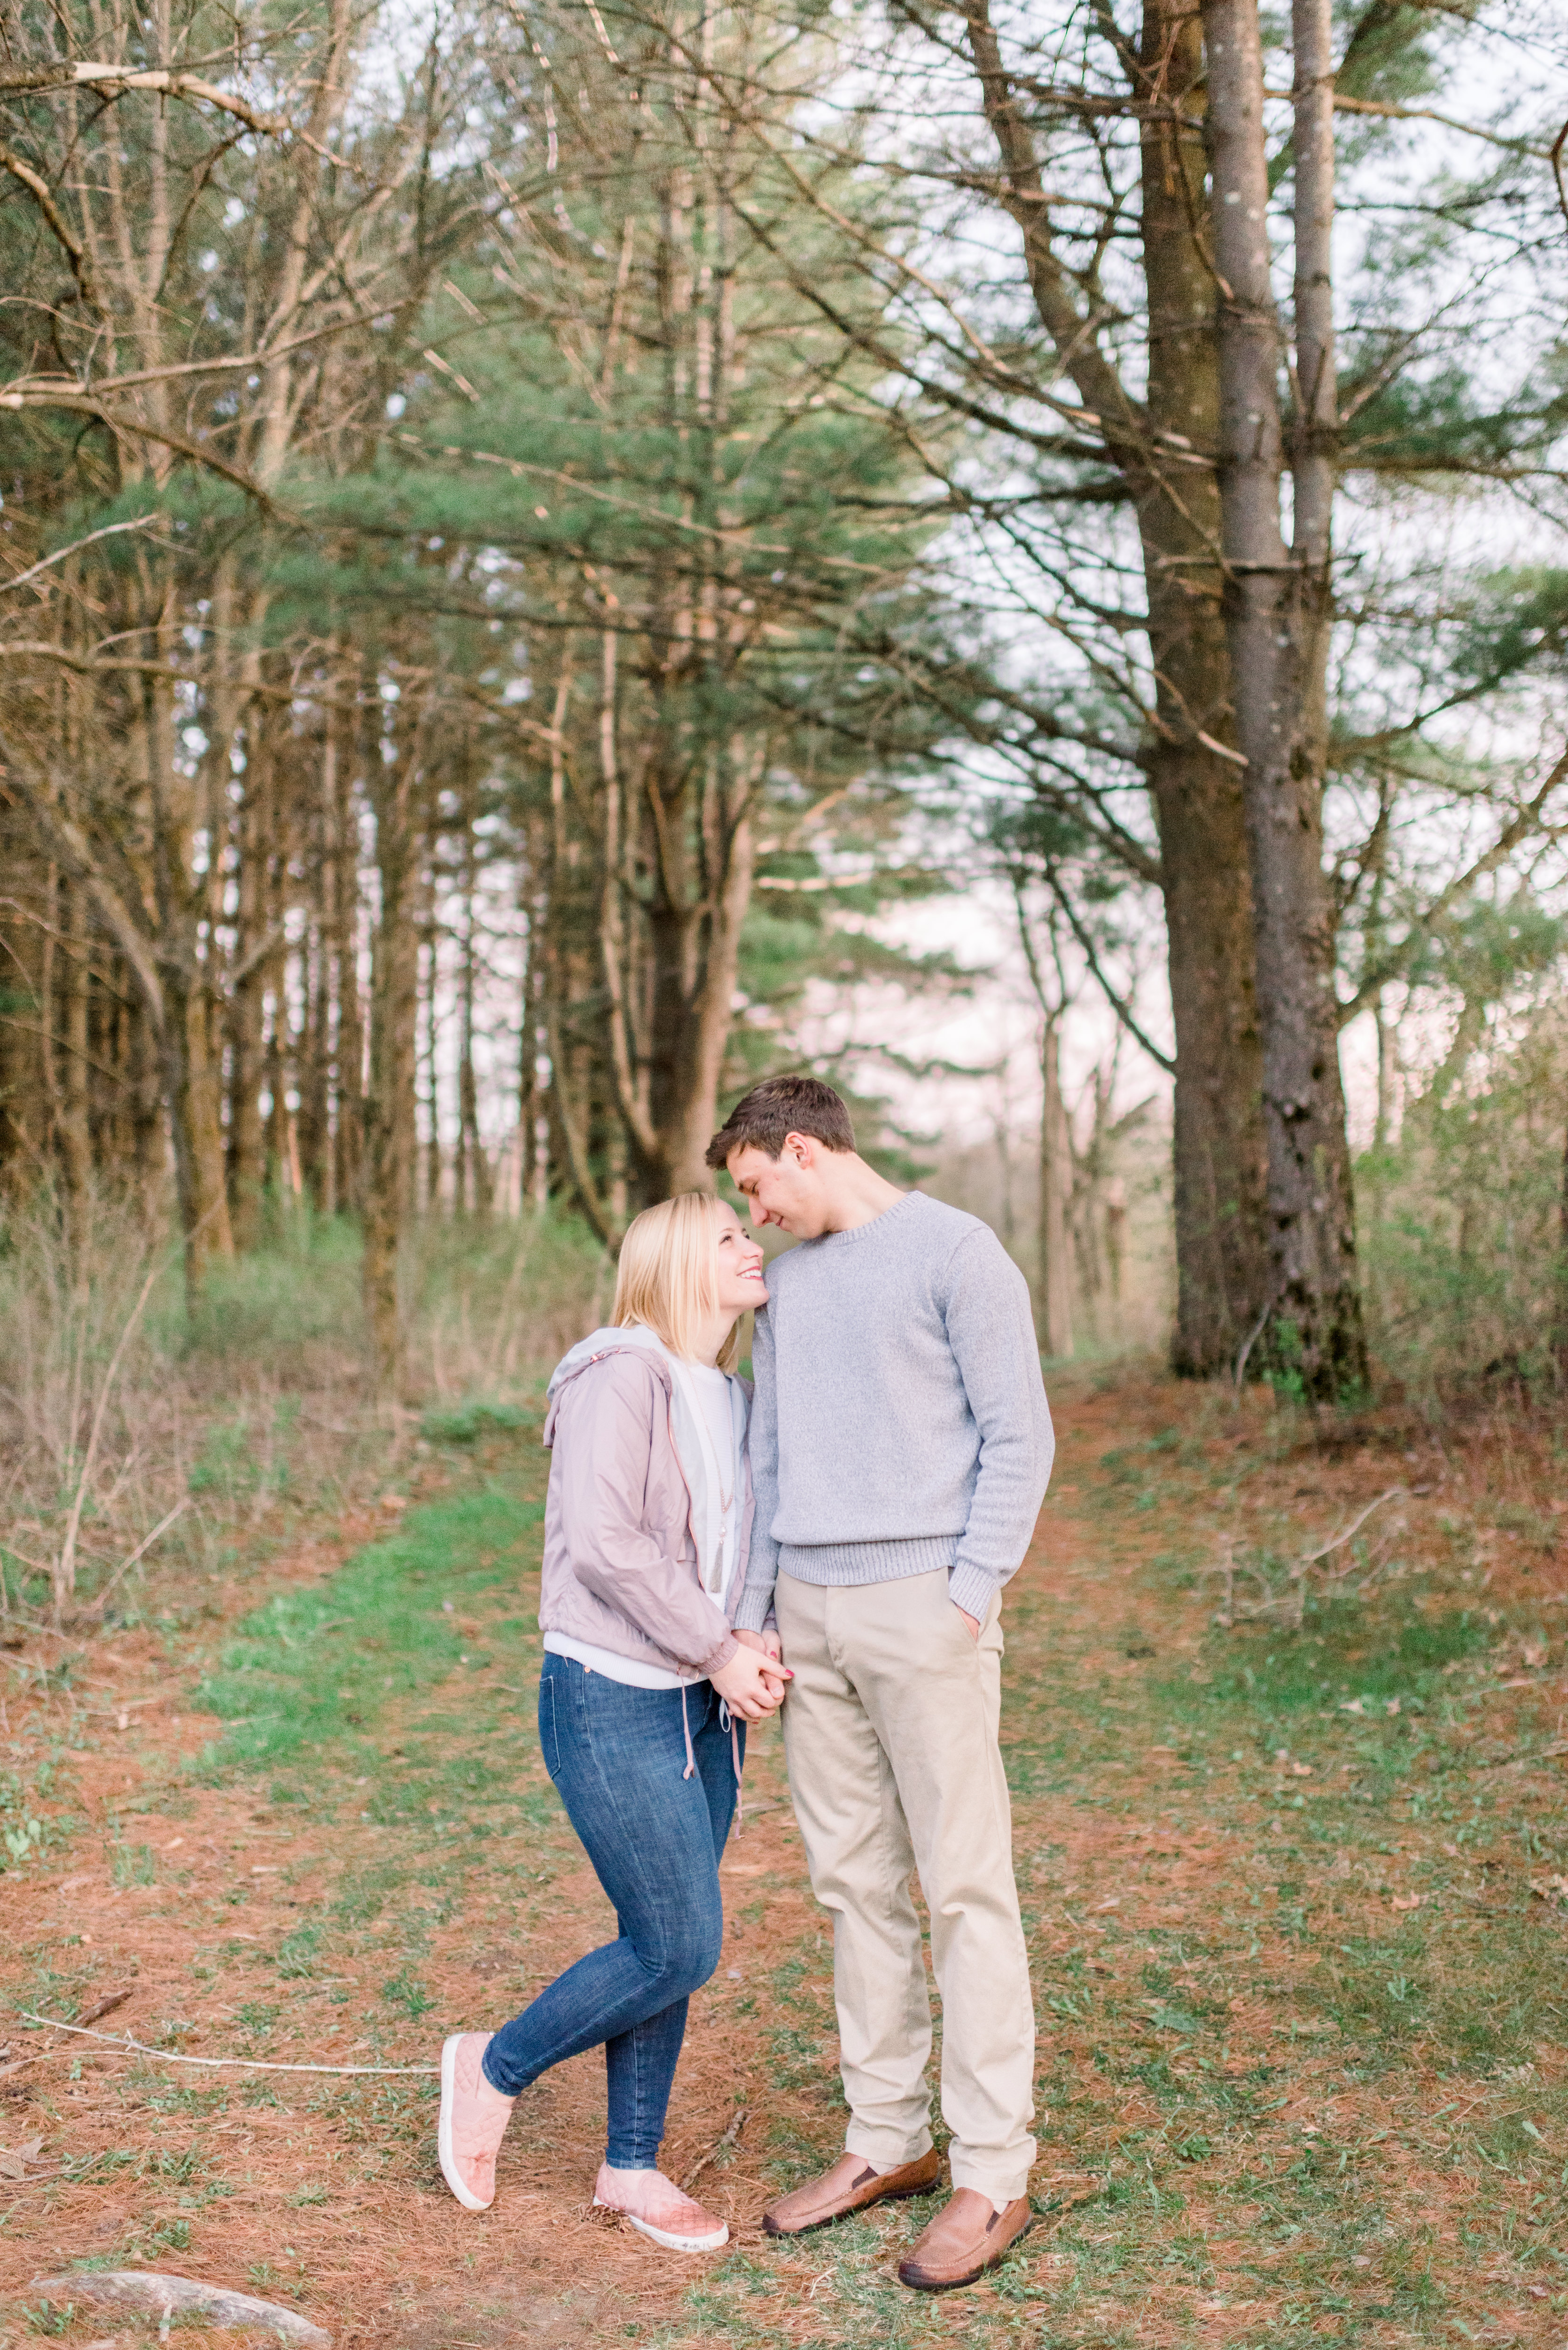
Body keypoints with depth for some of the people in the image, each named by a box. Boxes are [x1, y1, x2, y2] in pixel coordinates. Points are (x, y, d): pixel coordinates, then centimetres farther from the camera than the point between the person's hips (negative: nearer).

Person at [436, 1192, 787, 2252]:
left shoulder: (733, 1399, 11)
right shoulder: (622, 1377, -15)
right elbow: (605, 1544, -23)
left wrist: (757, 1652, -1)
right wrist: (717, 1649, -16)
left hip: (703, 1707, 8)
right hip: (613, 1700, -8)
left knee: (667, 1945, 12)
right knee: (680, 1948, -5)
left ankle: (634, 2168, 28)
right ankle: (495, 2068, 17)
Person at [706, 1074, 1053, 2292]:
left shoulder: (954, 1252, -4)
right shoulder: (787, 1283, 16)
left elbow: (1020, 1438, -6)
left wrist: (969, 1593, -13)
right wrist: (750, 1620, 10)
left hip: (922, 1606, -6)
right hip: (809, 1612, 7)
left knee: (965, 1888, -3)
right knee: (856, 1884, 11)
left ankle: (993, 2177, 6)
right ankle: (886, 2139, 23)